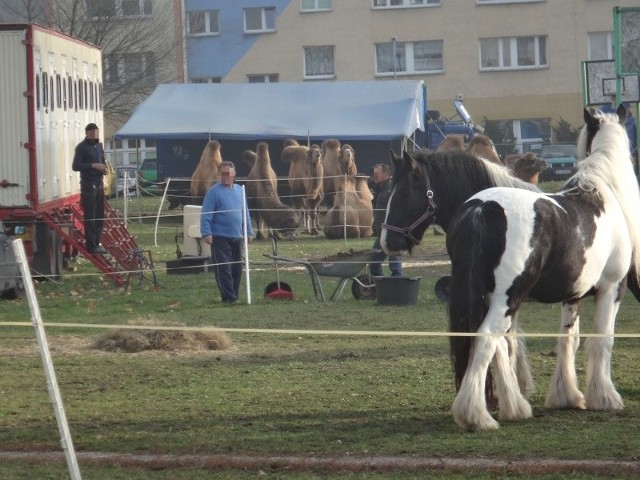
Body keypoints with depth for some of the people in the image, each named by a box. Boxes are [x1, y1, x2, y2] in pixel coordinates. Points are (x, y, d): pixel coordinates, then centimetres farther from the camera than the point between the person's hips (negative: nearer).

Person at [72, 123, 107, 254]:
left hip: (99, 184, 7)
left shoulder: (99, 146, 15)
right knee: (90, 217, -5)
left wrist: (104, 168, 6)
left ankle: (97, 242, 17)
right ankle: (91, 245, -2)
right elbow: (75, 166, -13)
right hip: (88, 185, -7)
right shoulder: (82, 147, -7)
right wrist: (93, 166, -20)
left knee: (100, 216, 9)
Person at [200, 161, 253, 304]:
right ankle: (229, 297, -8)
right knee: (223, 268, -9)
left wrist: (248, 232, 16)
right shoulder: (214, 191, -5)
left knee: (237, 269, 9)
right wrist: (206, 233, -17)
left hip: (237, 237, 6)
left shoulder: (239, 190, 12)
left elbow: (245, 212, 19)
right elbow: (206, 215, -9)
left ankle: (235, 296, 18)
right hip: (220, 237, -6)